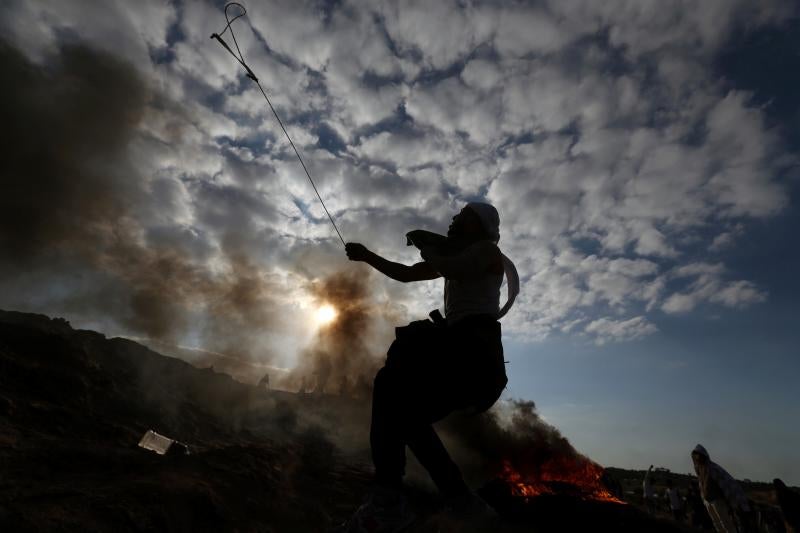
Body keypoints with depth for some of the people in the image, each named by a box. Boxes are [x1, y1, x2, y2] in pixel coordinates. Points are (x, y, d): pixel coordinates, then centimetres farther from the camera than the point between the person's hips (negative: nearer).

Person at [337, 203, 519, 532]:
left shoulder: (487, 249, 5)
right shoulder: (454, 257, 28)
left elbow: (451, 269, -16)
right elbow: (406, 274, 28)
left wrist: (426, 245, 3)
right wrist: (366, 255, 24)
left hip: (473, 349, -9)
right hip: (463, 353, 9)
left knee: (391, 382, -27)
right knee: (408, 416, 10)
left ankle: (387, 499, -31)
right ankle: (460, 499, 14)